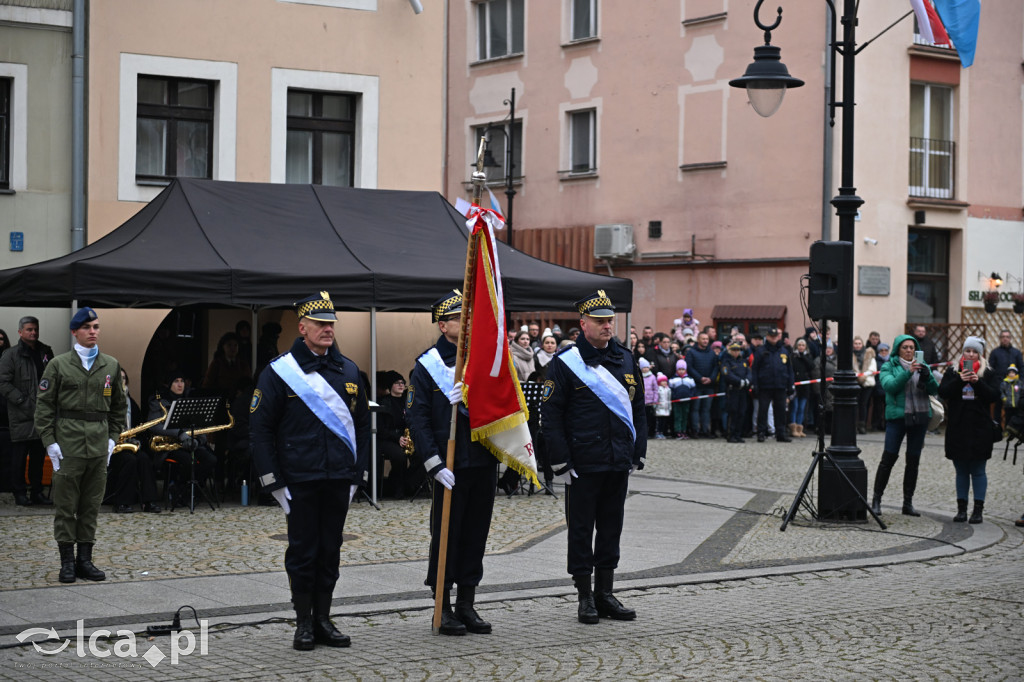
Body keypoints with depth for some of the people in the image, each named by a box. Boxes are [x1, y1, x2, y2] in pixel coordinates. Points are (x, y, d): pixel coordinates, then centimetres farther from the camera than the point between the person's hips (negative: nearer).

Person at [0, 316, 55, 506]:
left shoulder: (46, 352, 11)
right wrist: (23, 401, -15)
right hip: (21, 417, -5)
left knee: (39, 456, 10)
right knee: (19, 457, 1)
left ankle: (37, 492, 17)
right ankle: (20, 493, 9)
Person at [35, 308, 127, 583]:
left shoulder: (111, 366, 10)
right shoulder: (58, 365, 0)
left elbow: (119, 405, 17)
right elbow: (44, 405, -1)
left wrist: (112, 437, 9)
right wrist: (49, 441, -7)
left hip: (99, 444, 3)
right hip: (68, 441, -3)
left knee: (92, 504, 6)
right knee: (66, 504, -1)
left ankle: (85, 559, 14)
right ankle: (67, 562, 5)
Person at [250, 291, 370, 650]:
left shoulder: (348, 370, 10)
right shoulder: (279, 371, -4)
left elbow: (362, 424, 16)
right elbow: (261, 429, -3)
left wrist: (356, 475, 9)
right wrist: (273, 482, -7)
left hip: (338, 481, 4)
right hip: (299, 481, -4)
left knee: (330, 552, 9)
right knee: (302, 552, 2)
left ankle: (323, 620, 18)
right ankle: (304, 624, 12)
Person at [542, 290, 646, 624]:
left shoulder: (625, 359, 10)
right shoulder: (566, 362, -7)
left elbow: (638, 408, 17)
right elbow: (551, 414, -7)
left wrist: (639, 452, 11)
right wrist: (561, 462, -11)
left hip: (619, 463, 5)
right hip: (583, 465, -5)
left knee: (611, 528, 10)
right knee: (581, 530, 2)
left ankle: (605, 594, 19)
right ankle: (585, 598, 10)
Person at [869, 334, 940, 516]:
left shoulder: (921, 366, 12)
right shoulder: (889, 366, 3)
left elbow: (934, 390, 2)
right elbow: (889, 385, -15)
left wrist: (926, 375, -16)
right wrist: (907, 373, -25)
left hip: (920, 417, 4)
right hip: (897, 416, -4)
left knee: (913, 460, 6)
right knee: (888, 458, -7)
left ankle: (908, 502, 11)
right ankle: (876, 499, -1)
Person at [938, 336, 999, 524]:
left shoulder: (988, 374, 5)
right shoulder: (953, 372, 9)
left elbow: (994, 396, -6)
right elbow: (943, 392, -4)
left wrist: (977, 382, -18)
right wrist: (960, 380, -18)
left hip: (980, 429, -2)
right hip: (957, 429, 2)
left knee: (978, 470, 0)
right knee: (961, 471, 8)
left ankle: (978, 509, 4)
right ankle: (961, 508, 13)